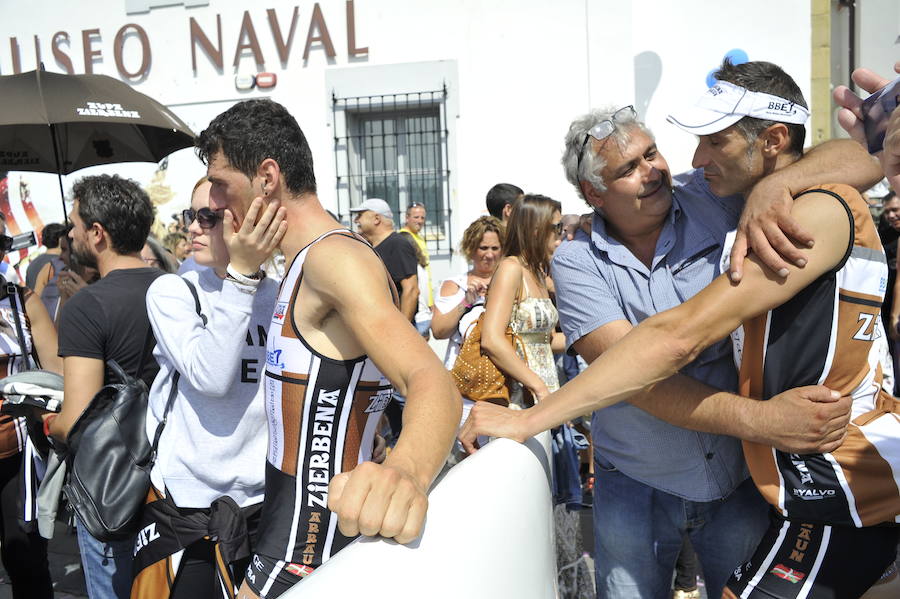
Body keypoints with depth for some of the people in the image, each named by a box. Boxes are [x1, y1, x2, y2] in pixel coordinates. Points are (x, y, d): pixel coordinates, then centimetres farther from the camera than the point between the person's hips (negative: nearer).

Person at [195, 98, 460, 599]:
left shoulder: (336, 256, -22)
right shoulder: (309, 265, 10)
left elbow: (434, 384, -40)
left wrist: (406, 472, -58)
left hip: (310, 544, -10)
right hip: (293, 516, 10)